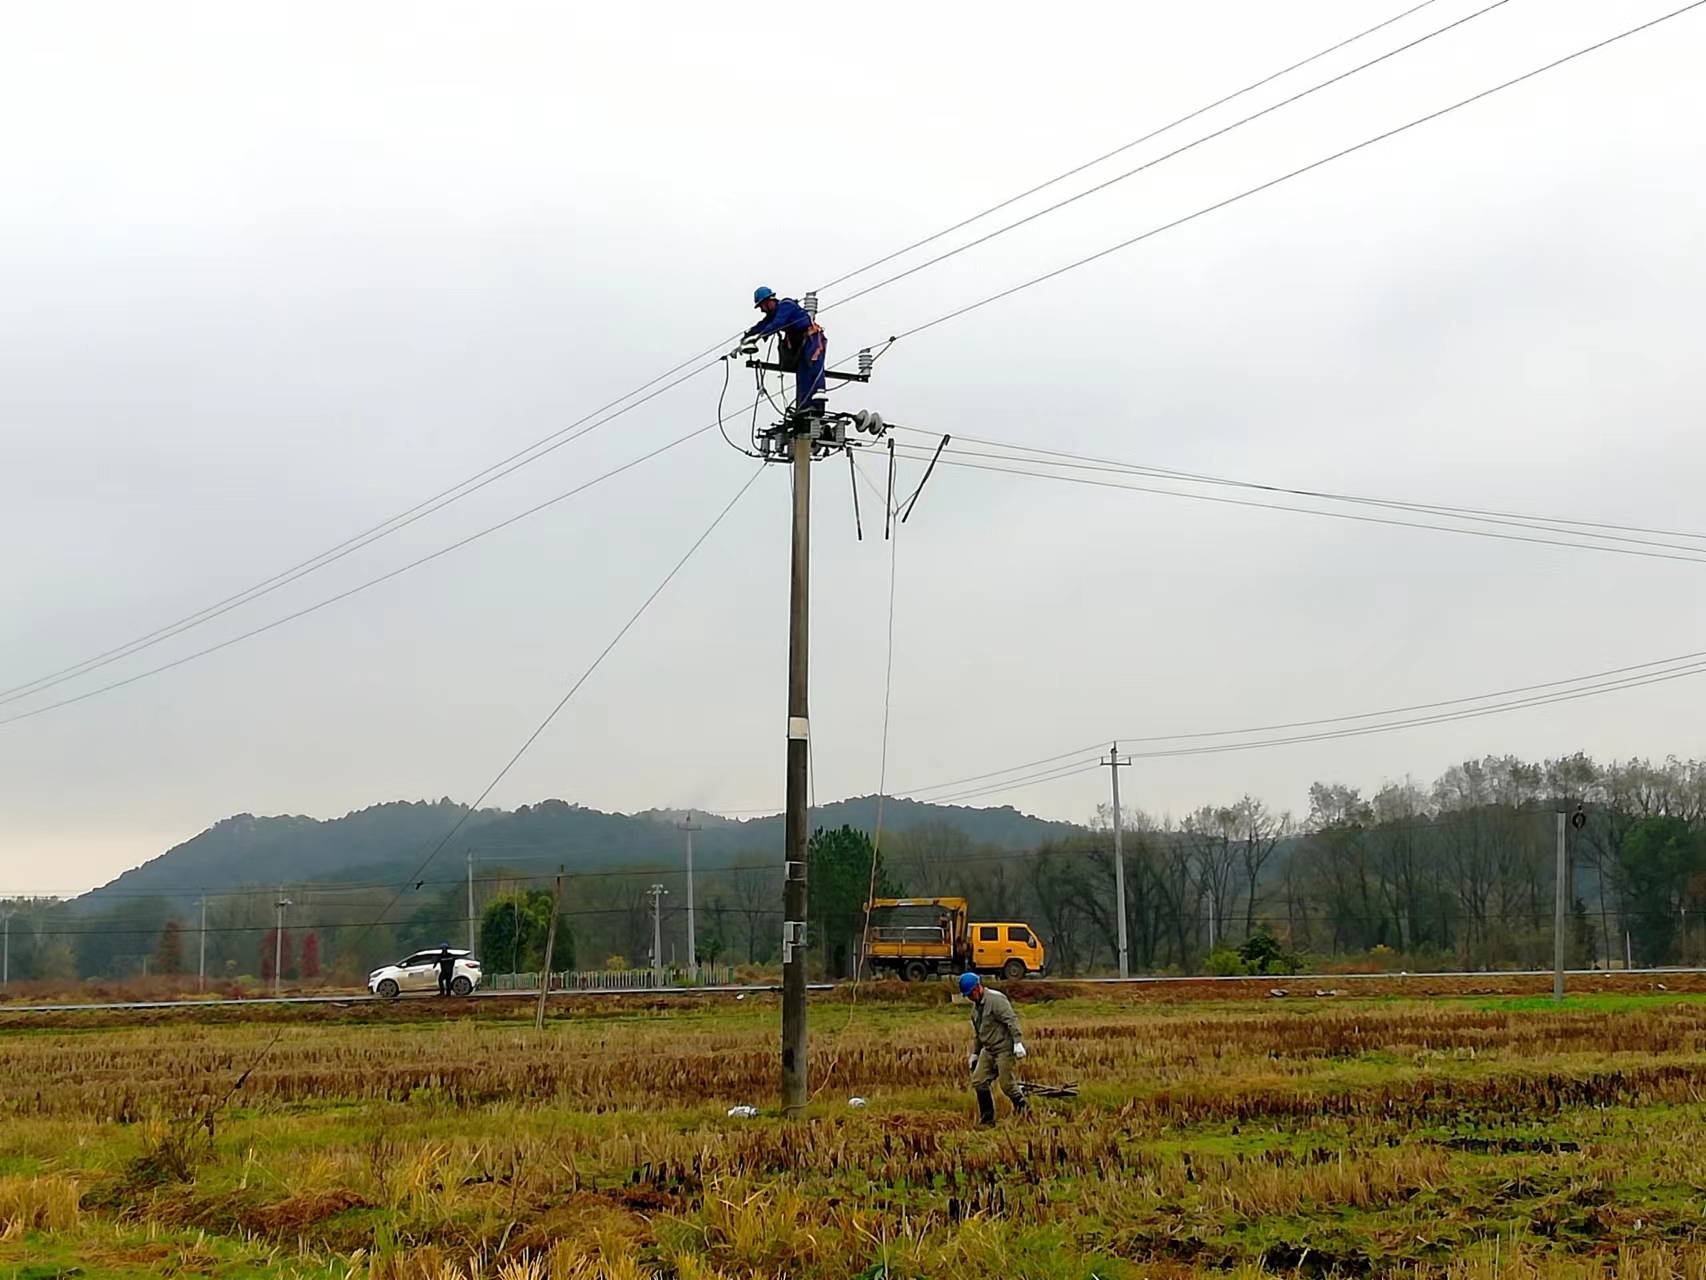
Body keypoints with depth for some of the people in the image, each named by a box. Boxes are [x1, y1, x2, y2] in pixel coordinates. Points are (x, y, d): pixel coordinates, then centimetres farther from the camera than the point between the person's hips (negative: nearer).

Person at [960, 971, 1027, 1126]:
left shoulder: (996, 999, -13)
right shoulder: (976, 1006, 16)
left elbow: (1012, 1020, -21)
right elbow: (977, 1033, 25)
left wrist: (1018, 1043, -27)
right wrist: (974, 1054, 26)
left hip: (1005, 1049, -9)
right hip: (988, 1050, 9)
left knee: (1007, 1085, -7)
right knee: (979, 1082, 1)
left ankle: (1024, 1112, 14)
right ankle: (987, 1120, 8)